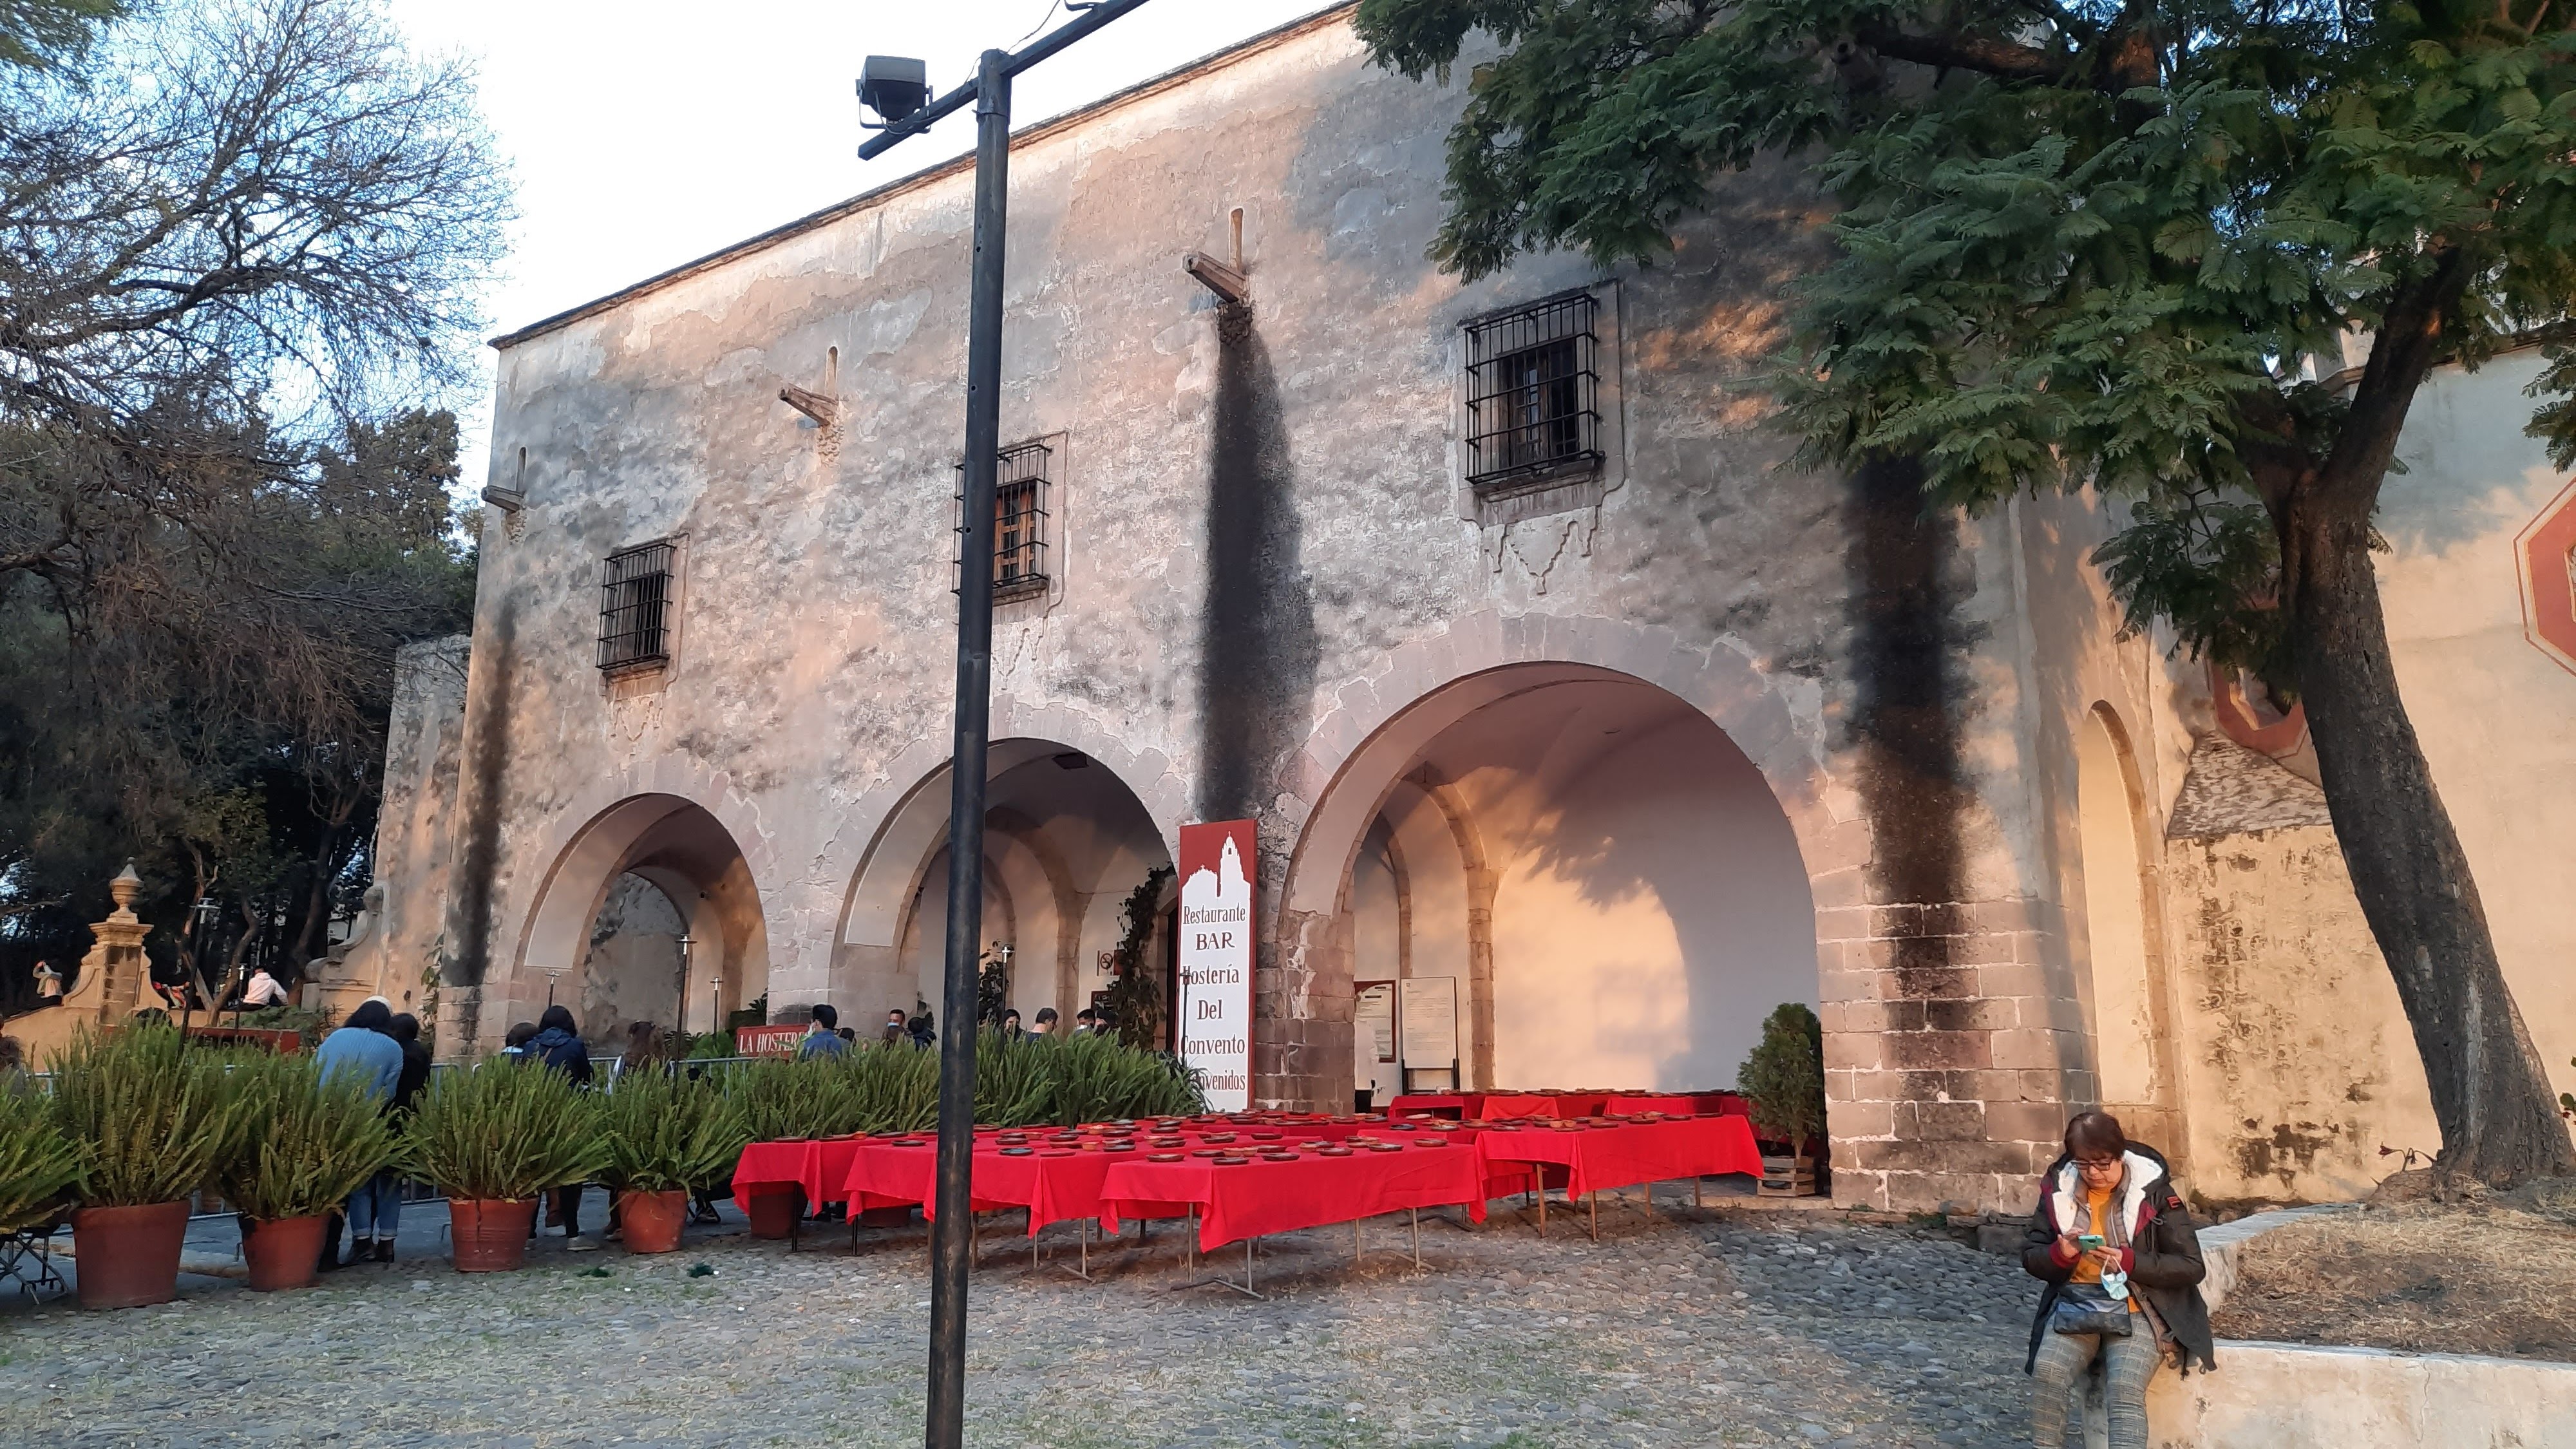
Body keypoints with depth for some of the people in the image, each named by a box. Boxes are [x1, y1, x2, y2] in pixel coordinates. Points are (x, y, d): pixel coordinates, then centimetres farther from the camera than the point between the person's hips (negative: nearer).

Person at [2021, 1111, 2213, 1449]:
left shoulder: (2154, 1191, -4)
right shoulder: (2059, 1189, 5)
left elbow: (2191, 1267, -4)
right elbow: (2030, 1258, 9)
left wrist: (2129, 1262, -18)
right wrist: (2060, 1254, -14)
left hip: (2137, 1307, -2)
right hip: (2075, 1301, 3)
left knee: (2125, 1389, -29)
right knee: (2047, 1373, -26)